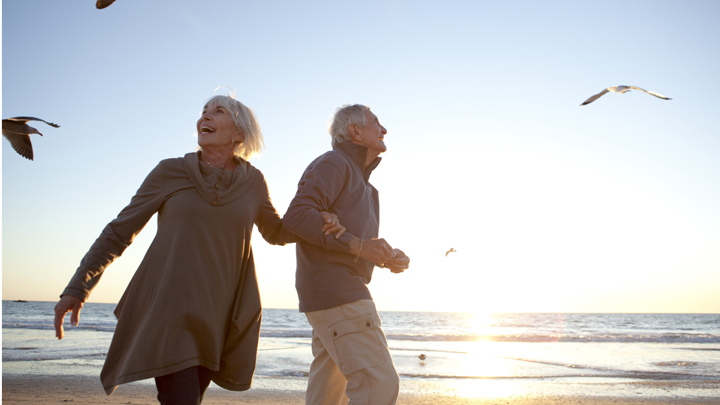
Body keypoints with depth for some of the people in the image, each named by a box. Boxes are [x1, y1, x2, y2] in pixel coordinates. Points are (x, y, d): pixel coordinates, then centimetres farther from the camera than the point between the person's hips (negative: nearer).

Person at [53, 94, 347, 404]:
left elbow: (275, 231, 20)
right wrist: (77, 288, -2)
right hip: (167, 311, -3)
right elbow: (119, 231, 6)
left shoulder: (251, 181, 6)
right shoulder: (170, 172, 0)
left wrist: (318, 224, 0)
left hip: (216, 317, 3)